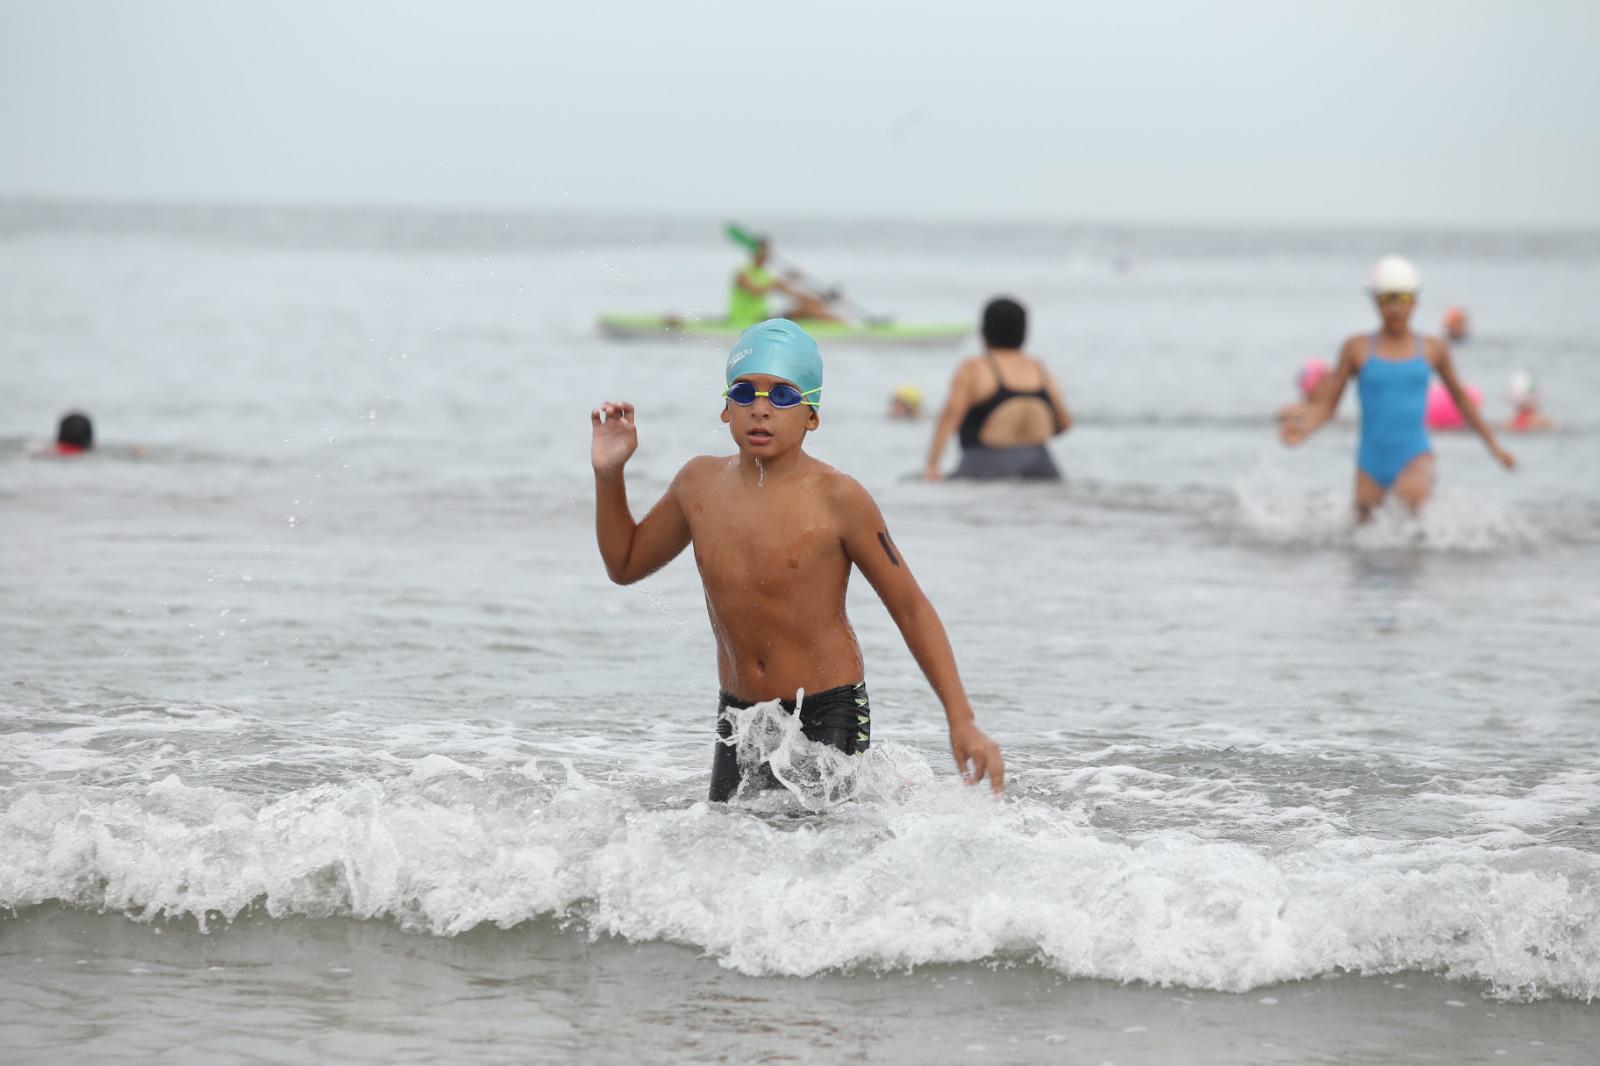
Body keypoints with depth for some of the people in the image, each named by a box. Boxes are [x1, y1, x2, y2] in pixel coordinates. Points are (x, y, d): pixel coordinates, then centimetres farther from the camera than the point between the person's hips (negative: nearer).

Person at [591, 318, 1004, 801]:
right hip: (740, 717, 5)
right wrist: (608, 475, 2)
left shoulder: (836, 498, -13)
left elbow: (911, 609, -8)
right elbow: (625, 565, 18)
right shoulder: (701, 484, 0)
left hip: (828, 714, -5)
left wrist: (962, 722, -13)